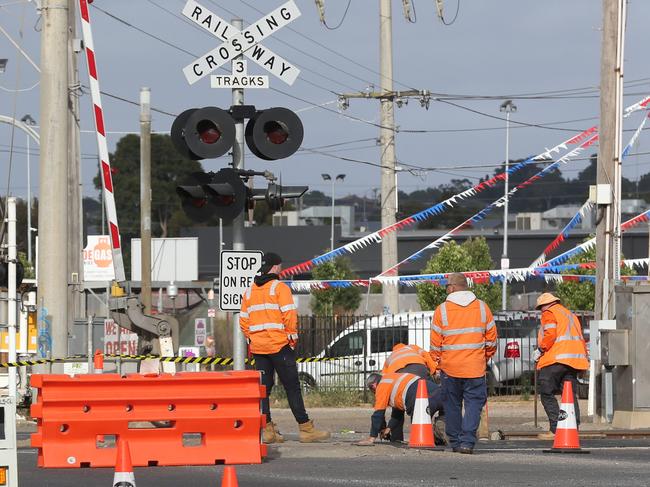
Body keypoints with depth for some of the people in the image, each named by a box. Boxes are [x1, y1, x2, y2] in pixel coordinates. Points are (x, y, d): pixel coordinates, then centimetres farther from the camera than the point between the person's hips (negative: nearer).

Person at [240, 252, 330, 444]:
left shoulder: (249, 291, 13)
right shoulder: (279, 288, -6)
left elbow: (243, 320, 13)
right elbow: (289, 315, -13)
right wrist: (292, 336, -2)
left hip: (258, 347, 6)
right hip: (280, 346, -6)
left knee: (263, 388, 8)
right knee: (292, 387, -3)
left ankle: (267, 430, 4)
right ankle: (305, 428, -3)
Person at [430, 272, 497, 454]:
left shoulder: (442, 310, -3)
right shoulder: (482, 308, 3)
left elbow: (435, 343, 0)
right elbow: (491, 338, 6)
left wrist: (437, 363, 14)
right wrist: (486, 357, 21)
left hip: (449, 367, 0)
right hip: (475, 367, 0)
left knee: (452, 405, 12)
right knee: (473, 403, 0)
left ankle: (455, 442, 16)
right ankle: (467, 441, -13)